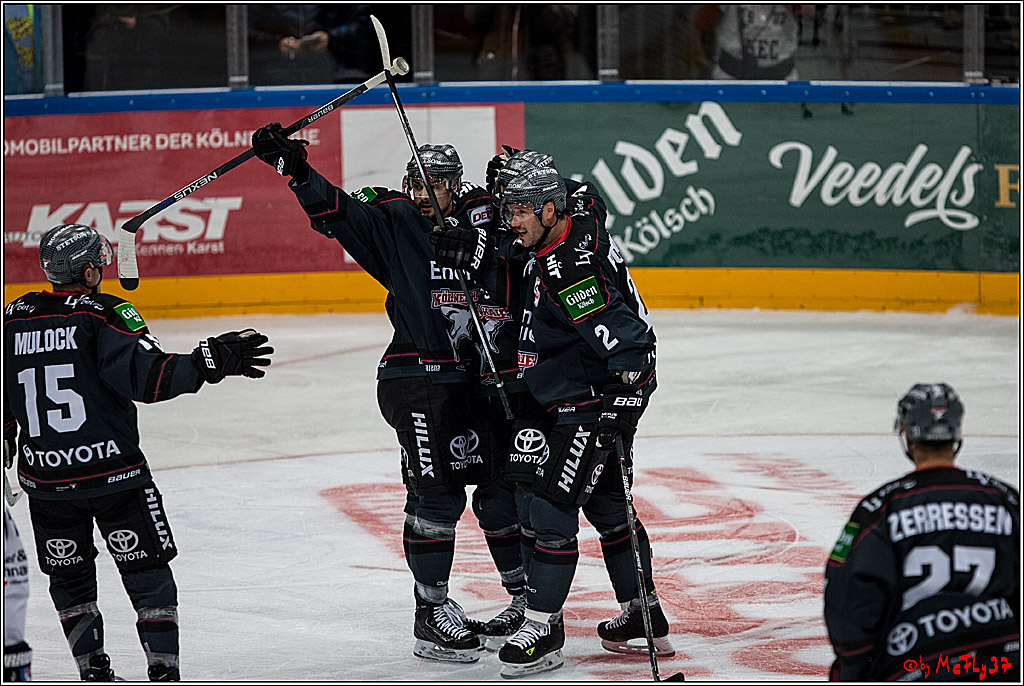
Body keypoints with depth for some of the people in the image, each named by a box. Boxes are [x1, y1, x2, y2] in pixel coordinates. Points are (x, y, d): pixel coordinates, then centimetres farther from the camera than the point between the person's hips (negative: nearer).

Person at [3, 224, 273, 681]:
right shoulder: (104, 315, -11)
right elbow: (148, 376, -23)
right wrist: (211, 361, -24)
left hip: (45, 480, 4)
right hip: (114, 472, -4)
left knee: (69, 576, 19)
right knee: (147, 572, 6)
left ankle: (92, 672, 19)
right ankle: (163, 669, 2)